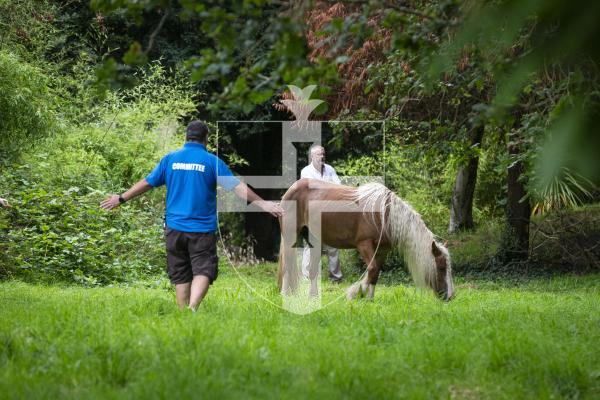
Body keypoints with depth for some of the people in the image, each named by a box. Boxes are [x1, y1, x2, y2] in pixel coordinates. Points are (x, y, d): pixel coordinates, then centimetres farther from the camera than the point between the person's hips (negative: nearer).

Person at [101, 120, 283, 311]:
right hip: (202, 229, -3)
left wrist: (121, 199, 24)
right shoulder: (212, 161, -3)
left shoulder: (170, 159, 5)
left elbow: (147, 183, 11)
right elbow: (236, 186, -7)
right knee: (203, 272, -6)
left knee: (181, 276, 11)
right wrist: (263, 204, -3)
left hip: (175, 227, 3)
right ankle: (193, 307, -28)